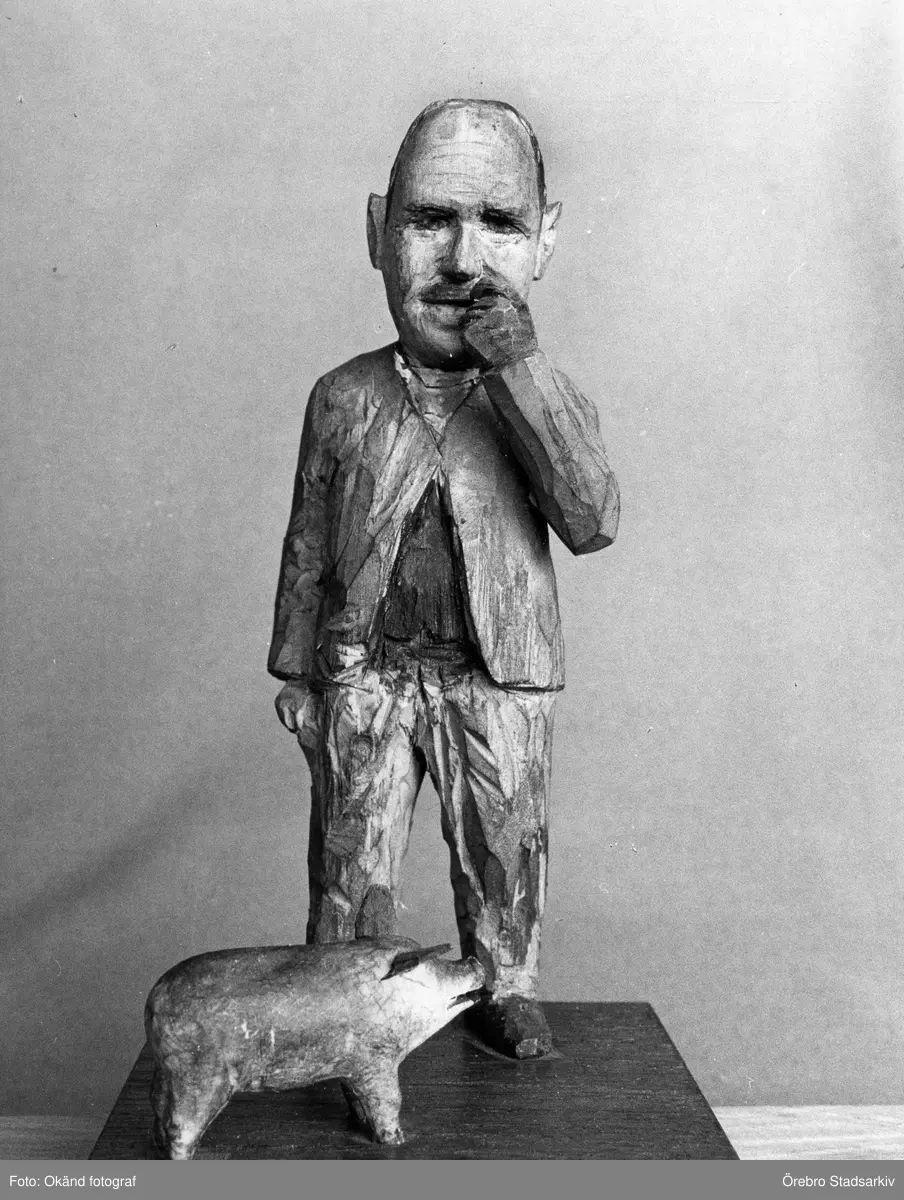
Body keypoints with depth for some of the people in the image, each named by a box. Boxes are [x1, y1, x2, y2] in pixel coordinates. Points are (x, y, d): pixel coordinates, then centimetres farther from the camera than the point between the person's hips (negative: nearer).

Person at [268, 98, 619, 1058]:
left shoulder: (544, 400, -4)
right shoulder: (343, 398, -3)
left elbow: (592, 524, -20)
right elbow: (308, 547, 4)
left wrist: (522, 372, -26)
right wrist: (296, 671, 6)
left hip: (499, 680, 0)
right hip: (364, 676, 0)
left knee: (503, 854, 15)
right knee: (350, 863, 10)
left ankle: (504, 989, 39)